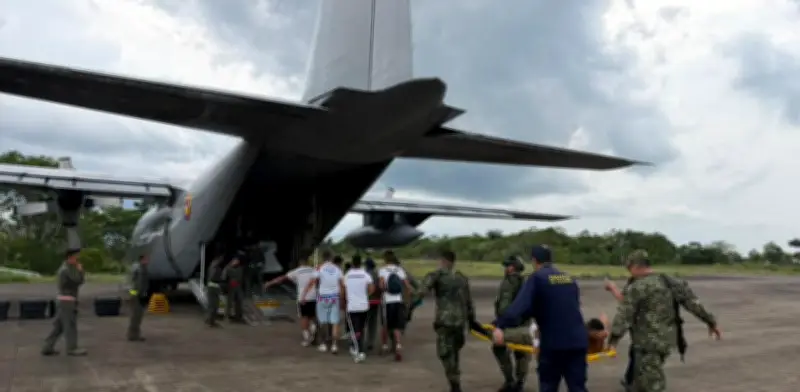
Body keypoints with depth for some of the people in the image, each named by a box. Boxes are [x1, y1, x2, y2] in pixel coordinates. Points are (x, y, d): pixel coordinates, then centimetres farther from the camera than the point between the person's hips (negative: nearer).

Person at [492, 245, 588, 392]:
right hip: (578, 340, 5)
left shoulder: (537, 278, -3)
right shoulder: (569, 278, 16)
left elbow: (520, 304, -18)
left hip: (553, 341, -5)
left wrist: (500, 325, -27)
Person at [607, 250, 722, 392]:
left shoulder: (638, 287, -15)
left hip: (648, 344, -9)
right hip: (666, 340, 9)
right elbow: (692, 302, 11)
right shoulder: (669, 282, 8)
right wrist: (711, 322, 20)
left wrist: (613, 339, -22)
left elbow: (624, 315, -21)